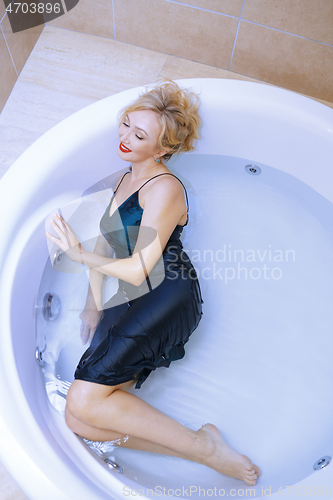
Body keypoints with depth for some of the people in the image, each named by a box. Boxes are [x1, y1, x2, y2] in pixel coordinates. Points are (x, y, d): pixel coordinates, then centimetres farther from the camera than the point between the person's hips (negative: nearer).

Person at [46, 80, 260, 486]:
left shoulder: (164, 189, -6)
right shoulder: (124, 180, 23)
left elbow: (138, 269, -12)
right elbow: (104, 245, 20)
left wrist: (79, 254, -7)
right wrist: (93, 304, 11)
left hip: (168, 297, -8)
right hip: (130, 303, 9)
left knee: (84, 400, -23)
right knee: (78, 421, -8)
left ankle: (202, 445, -9)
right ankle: (198, 451, -6)